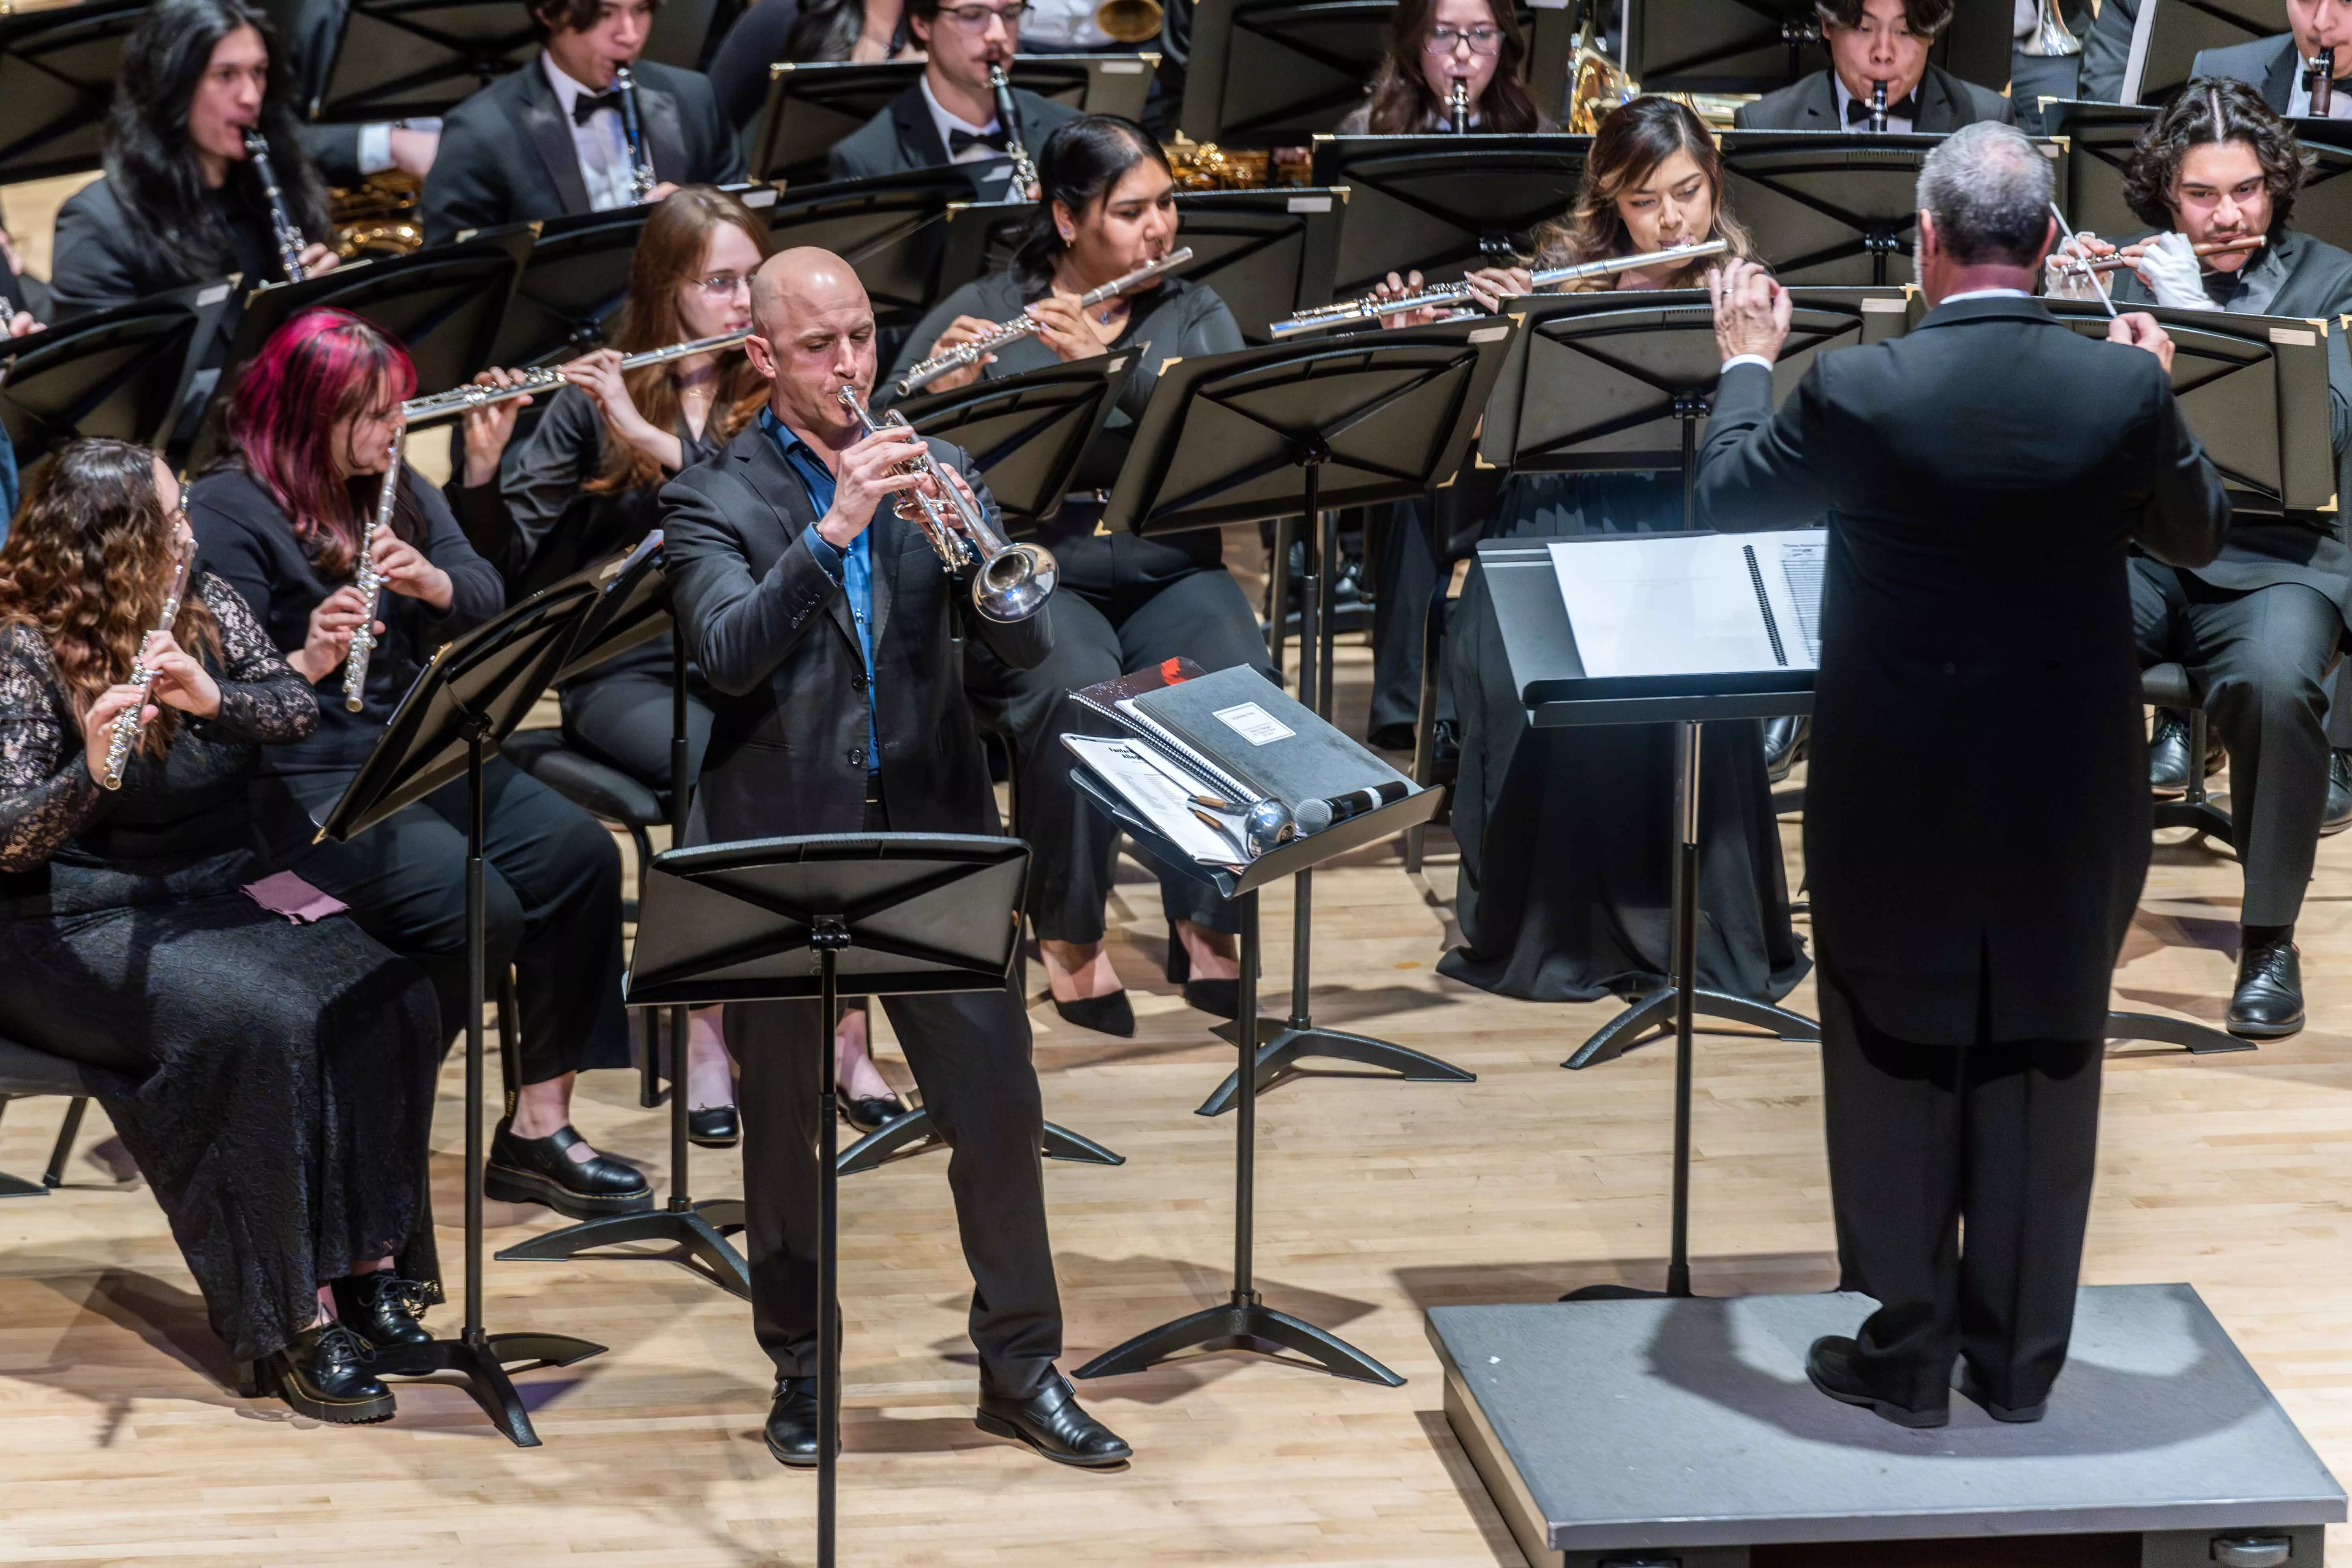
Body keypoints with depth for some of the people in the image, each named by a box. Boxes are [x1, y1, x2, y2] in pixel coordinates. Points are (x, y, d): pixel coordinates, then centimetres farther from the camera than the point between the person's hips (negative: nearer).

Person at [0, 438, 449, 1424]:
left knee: (387, 1002, -19)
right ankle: (291, 1323, -26)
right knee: (258, 1025, -33)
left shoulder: (203, 607, 6)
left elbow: (297, 712, -5)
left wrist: (211, 697, -25)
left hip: (217, 895, 7)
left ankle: (368, 1266, -13)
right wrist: (91, 768, -42)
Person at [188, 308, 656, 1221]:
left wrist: (432, 581, -15)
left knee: (581, 856, -14)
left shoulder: (398, 489, 14)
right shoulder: (226, 514, -9)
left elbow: (487, 603, 6)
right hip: (302, 786, -8)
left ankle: (538, 1130, -8)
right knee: (477, 907, -28)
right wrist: (306, 663, -35)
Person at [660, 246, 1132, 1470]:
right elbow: (728, 655, -19)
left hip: (930, 832, 2)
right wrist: (832, 530, -30)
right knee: (784, 1126, 7)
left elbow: (1028, 645, -1)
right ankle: (800, 1369, 23)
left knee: (998, 1105, 1)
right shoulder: (714, 499, -2)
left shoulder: (930, 473, 8)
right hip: (782, 844, -2)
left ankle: (1021, 1367, 14)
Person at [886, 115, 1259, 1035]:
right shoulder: (980, 317, 5)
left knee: (1239, 679, -29)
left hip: (1168, 573, 2)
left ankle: (1207, 928, -17)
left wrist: (1112, 366, -20)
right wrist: (945, 392, -22)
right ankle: (1069, 936, -16)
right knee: (1078, 693, -34)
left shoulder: (1196, 319, 12)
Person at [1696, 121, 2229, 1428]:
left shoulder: (1858, 390, -17)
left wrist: (1746, 363, 20)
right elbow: (2200, 535, 8)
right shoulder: (2124, 388, -11)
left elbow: (1726, 496, 2)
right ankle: (2021, 1364, 22)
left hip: (1899, 801, -2)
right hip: (2070, 804, 2)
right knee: (2044, 1073, 14)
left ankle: (1908, 1358, 17)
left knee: (1897, 1071, 11)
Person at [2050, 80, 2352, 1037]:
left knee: (2274, 679, -36)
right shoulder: (2126, 275, 13)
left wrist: (2194, 315, -16)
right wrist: (2062, 319, -12)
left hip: (2271, 557, -2)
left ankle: (2269, 936, -16)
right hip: (2132, 551, 2)